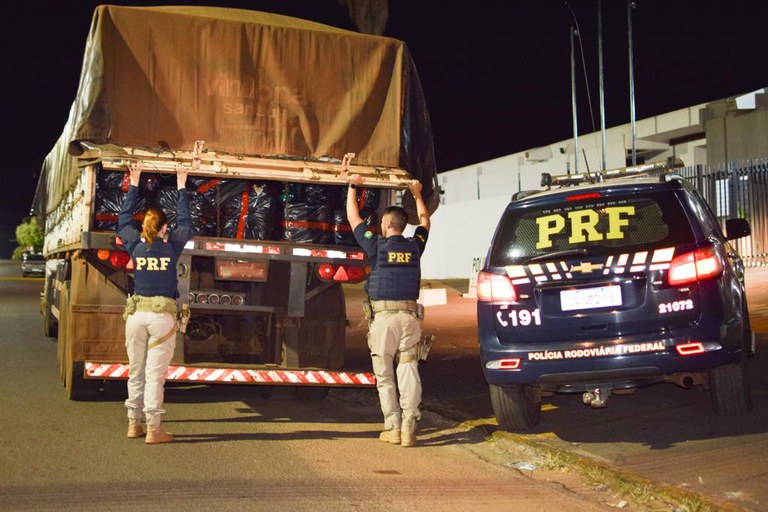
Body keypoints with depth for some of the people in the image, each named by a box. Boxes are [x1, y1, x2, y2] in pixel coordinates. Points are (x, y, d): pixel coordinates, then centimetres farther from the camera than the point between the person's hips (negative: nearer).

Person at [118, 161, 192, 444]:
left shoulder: (135, 245, 5)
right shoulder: (172, 246, -1)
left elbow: (124, 218, 21)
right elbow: (185, 222, 15)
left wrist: (134, 184, 26)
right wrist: (181, 187, 23)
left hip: (136, 312, 3)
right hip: (163, 313, -3)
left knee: (135, 372, 11)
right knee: (155, 374, -3)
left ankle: (133, 424, 18)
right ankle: (153, 430, -1)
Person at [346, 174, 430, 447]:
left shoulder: (377, 245, -2)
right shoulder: (414, 246, 8)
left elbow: (354, 219, 11)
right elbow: (424, 220, 29)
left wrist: (353, 187, 23)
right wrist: (417, 193, 42)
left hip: (383, 315, -3)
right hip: (410, 314, 3)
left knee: (385, 374, 5)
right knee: (409, 370, 2)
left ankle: (393, 427, 3)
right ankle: (409, 427, -5)